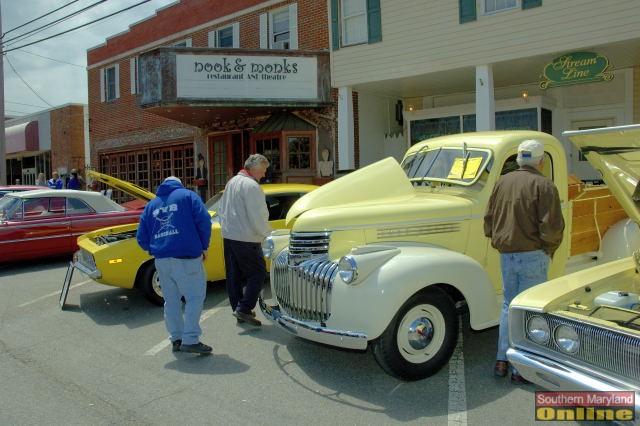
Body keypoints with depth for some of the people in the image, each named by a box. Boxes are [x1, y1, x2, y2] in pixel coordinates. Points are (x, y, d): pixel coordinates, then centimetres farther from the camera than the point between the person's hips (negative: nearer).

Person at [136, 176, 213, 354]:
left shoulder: (151, 205, 17)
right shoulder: (187, 196, 5)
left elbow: (141, 237, 13)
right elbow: (204, 221, -9)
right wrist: (204, 246, 1)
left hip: (161, 260, 5)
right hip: (186, 258, -5)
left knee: (171, 300, 14)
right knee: (195, 297, 0)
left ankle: (176, 339, 19)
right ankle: (190, 340, -6)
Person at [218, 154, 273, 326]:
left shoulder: (232, 182, 14)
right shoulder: (251, 186, -16)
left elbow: (221, 209, 21)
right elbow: (257, 216, -18)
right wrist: (268, 232, -7)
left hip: (228, 236, 9)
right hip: (245, 238, -9)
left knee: (234, 275, 12)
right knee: (258, 273, -1)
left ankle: (237, 308, 19)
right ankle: (243, 309, -7)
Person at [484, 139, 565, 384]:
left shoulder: (502, 182, 7)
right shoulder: (543, 185, -9)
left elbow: (489, 219, 9)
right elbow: (552, 226, -15)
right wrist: (549, 250, 1)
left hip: (506, 254, 5)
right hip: (533, 255, -5)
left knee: (509, 305, 18)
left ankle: (501, 361, 20)